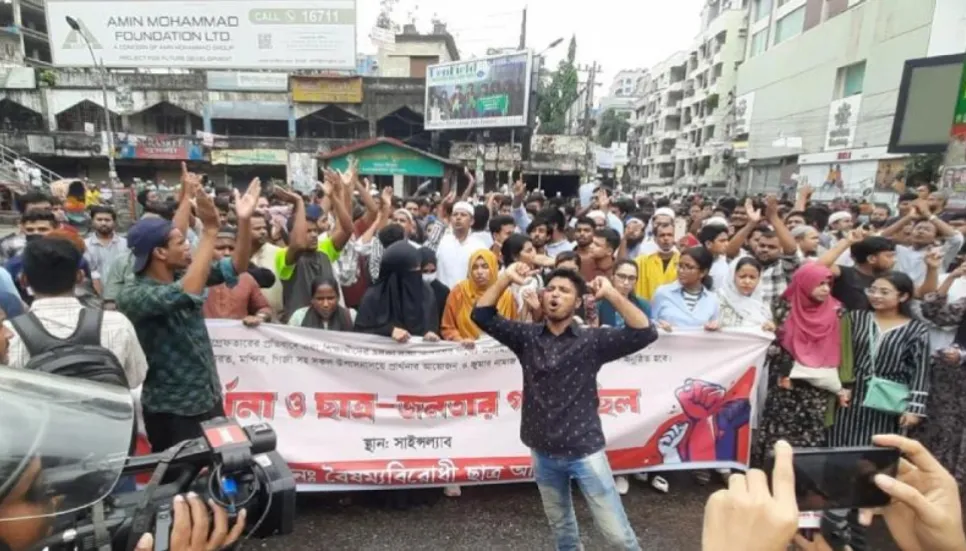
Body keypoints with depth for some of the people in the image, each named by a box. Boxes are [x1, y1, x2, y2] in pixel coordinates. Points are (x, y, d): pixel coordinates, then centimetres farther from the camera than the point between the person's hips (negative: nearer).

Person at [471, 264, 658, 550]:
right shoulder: (526, 337, -2)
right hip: (543, 453, 3)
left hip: (585, 450, -3)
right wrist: (506, 278, -16)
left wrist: (612, 294, -25)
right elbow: (481, 315, -7)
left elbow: (645, 333, -17)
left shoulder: (592, 340, -8)